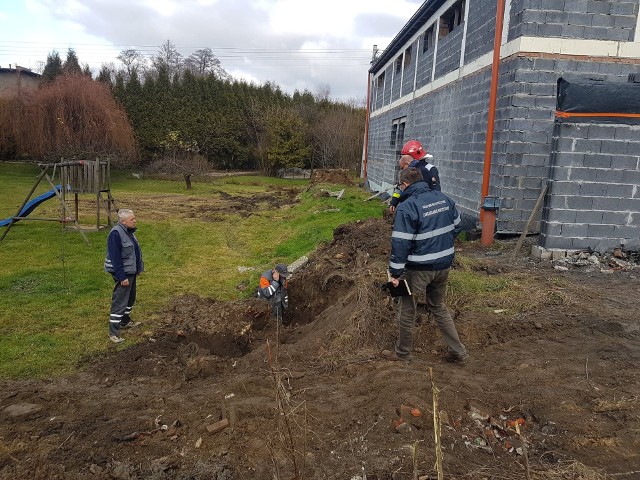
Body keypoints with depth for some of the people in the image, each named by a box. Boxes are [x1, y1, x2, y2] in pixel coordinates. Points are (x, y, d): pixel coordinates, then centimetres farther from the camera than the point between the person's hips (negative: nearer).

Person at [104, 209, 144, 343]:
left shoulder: (129, 231, 8)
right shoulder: (116, 234, -22)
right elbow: (116, 258, -24)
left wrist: (139, 268, 21)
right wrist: (122, 277, -24)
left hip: (131, 272, 10)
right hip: (123, 273, -10)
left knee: (130, 298, 23)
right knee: (119, 302, -6)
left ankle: (125, 321, 40)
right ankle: (113, 333, 1)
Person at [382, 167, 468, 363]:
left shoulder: (407, 207, -18)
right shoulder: (443, 198, 2)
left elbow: (400, 243, -21)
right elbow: (456, 226, 12)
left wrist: (395, 273, -16)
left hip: (419, 268, -7)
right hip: (444, 265, 7)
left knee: (406, 309, 12)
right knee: (438, 306, 24)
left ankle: (403, 352, 27)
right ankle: (458, 351, 27)